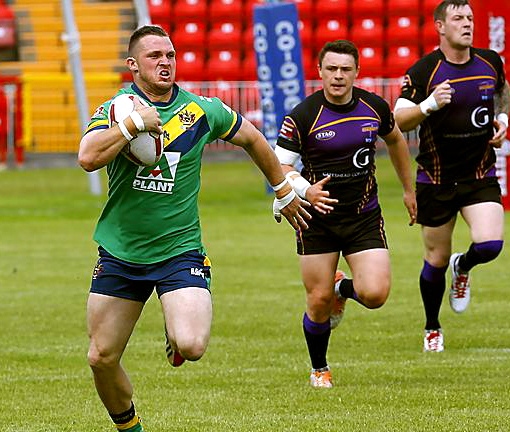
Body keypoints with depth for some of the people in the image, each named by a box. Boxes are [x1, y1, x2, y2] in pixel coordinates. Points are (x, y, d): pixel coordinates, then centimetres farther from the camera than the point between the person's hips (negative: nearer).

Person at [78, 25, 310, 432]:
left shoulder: (203, 111, -1)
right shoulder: (115, 109, -4)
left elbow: (252, 138, 17)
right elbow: (88, 157, -24)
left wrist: (284, 191, 25)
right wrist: (133, 123, -27)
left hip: (179, 250, -1)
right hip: (120, 252, 1)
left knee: (192, 346, -23)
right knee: (102, 358, 3)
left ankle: (176, 339, 16)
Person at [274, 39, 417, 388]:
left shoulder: (375, 107, -2)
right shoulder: (302, 116, -13)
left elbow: (396, 140, 18)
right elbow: (279, 165, -10)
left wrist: (409, 190, 24)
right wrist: (305, 190, -29)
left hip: (364, 216, 2)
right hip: (317, 218, -2)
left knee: (375, 294, -14)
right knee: (319, 302, -1)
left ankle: (344, 288, 23)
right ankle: (319, 369, 25)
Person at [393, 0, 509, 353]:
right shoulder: (423, 71, -12)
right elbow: (398, 120, -15)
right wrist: (430, 104, -31)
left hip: (480, 175, 2)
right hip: (436, 178, -2)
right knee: (436, 259, 7)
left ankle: (463, 267, 19)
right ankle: (432, 329, 30)